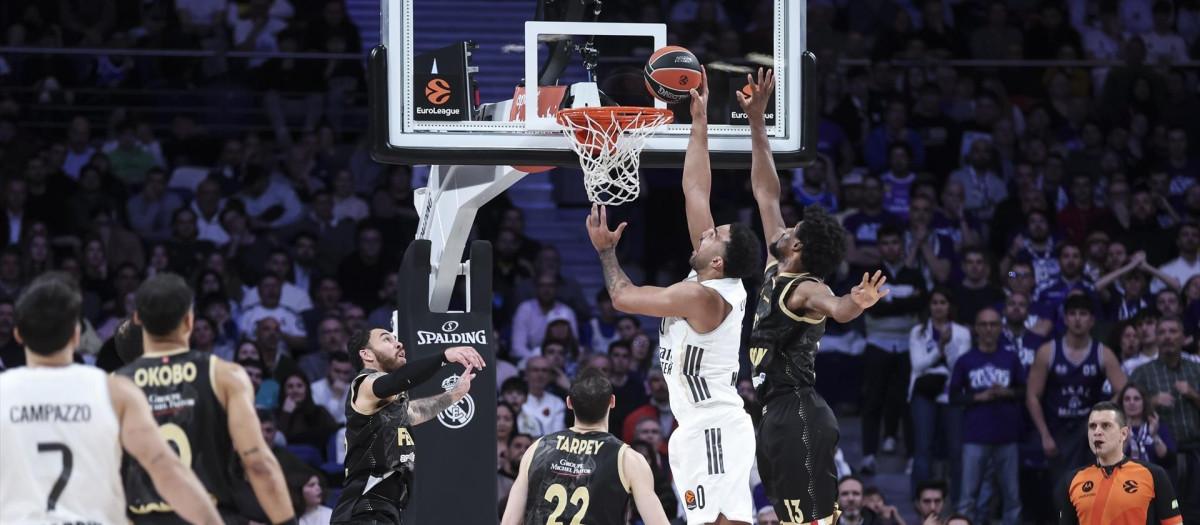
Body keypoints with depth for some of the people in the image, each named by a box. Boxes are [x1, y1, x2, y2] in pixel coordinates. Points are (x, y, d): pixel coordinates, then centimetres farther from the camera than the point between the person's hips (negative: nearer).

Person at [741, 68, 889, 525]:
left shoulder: (805, 289, -12)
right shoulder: (777, 272, 13)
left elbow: (834, 308, -37)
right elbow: (766, 194, 18)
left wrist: (855, 303, -62)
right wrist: (756, 123, 18)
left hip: (798, 416, -10)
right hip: (777, 415, 10)